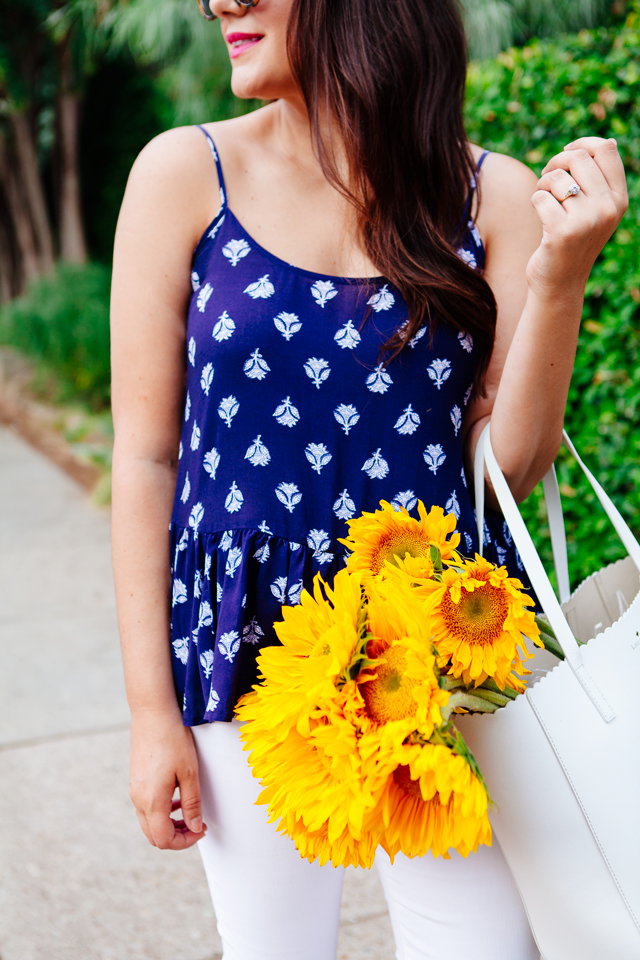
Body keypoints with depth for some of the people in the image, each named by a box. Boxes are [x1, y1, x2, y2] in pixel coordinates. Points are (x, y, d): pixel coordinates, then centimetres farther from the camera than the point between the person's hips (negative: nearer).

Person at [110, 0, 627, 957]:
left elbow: (510, 467, -3)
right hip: (250, 653, 0)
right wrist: (151, 708, -4)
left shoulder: (494, 195, -2)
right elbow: (145, 455, -3)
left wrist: (560, 276, -16)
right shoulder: (185, 175, -4)